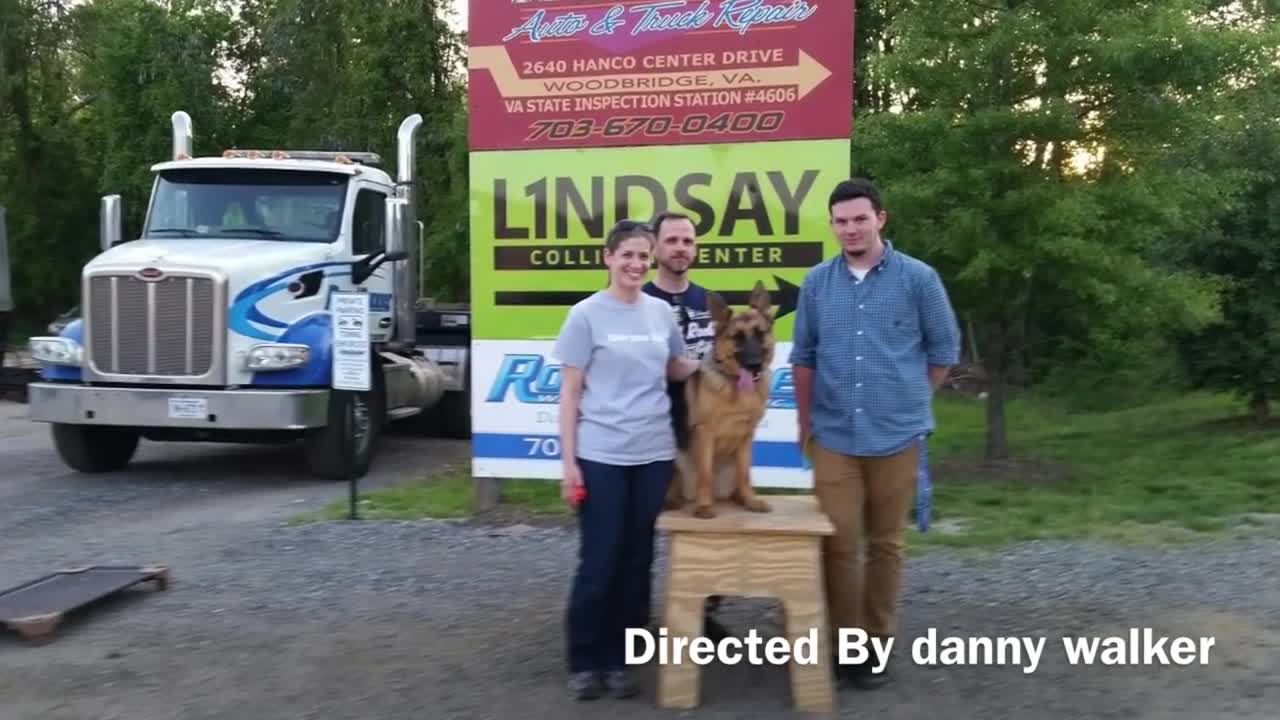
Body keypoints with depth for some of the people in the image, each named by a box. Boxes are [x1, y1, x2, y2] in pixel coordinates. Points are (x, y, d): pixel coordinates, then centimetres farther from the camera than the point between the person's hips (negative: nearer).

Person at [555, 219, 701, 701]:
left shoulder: (661, 313, 8)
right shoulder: (586, 315, -4)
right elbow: (570, 393, -4)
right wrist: (568, 462, -8)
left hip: (654, 455, 4)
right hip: (600, 457, -4)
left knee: (637, 562, 9)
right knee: (598, 562, 0)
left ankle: (617, 659, 22)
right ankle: (584, 662, 17)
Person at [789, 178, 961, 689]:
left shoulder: (918, 278, -3)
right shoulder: (817, 283, 4)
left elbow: (944, 350, 6)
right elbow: (803, 357, 11)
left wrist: (909, 400, 10)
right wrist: (806, 423, 10)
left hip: (896, 435, -1)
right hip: (833, 437, 1)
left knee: (885, 544, 10)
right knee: (838, 543, 1)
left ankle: (877, 642, 23)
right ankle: (846, 641, 16)